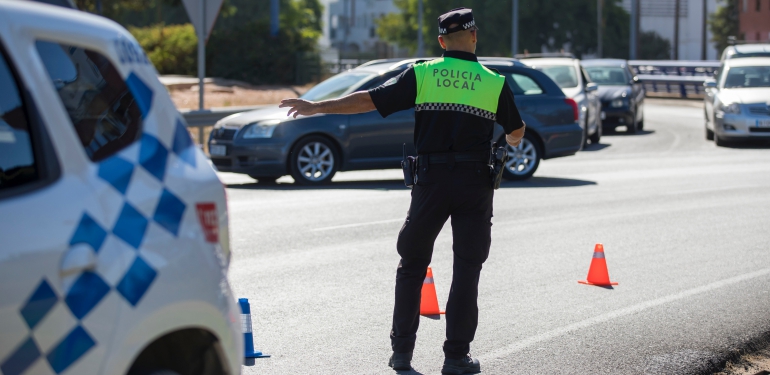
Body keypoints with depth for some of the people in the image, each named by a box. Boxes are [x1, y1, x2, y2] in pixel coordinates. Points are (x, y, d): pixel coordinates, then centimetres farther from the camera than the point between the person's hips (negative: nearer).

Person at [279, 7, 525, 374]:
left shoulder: (422, 74, 0)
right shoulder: (494, 82, 2)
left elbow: (369, 100, -1)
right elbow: (516, 131, 15)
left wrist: (315, 107, 8)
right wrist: (512, 141, 40)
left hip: (431, 179, 1)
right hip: (475, 184, 0)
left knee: (412, 264, 13)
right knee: (466, 268, 5)